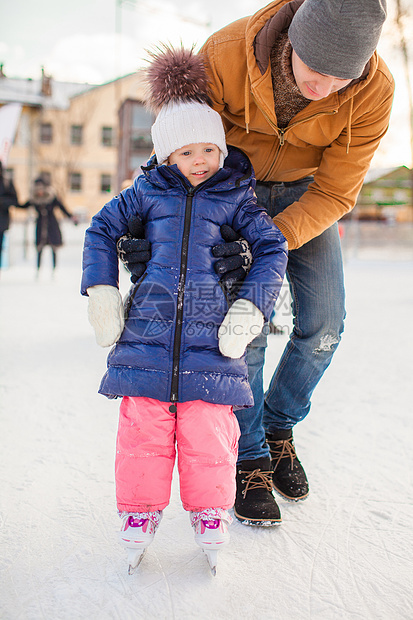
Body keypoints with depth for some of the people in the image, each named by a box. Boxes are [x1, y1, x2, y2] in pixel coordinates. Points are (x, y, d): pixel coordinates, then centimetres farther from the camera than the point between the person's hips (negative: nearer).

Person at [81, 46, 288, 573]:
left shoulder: (235, 196, 7)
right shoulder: (148, 190, 9)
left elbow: (272, 248, 9)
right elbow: (102, 228, 17)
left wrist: (251, 307, -3)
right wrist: (101, 290, 6)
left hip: (211, 334, -1)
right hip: (147, 329, 1)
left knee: (208, 431, 0)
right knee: (143, 428, 2)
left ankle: (210, 516, 21)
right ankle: (139, 513, 22)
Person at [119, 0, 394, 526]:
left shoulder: (374, 92, -25)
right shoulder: (224, 55, -30)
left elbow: (334, 192, -20)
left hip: (305, 192, 3)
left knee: (323, 325, -6)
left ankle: (278, 425, 20)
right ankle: (250, 461, 7)